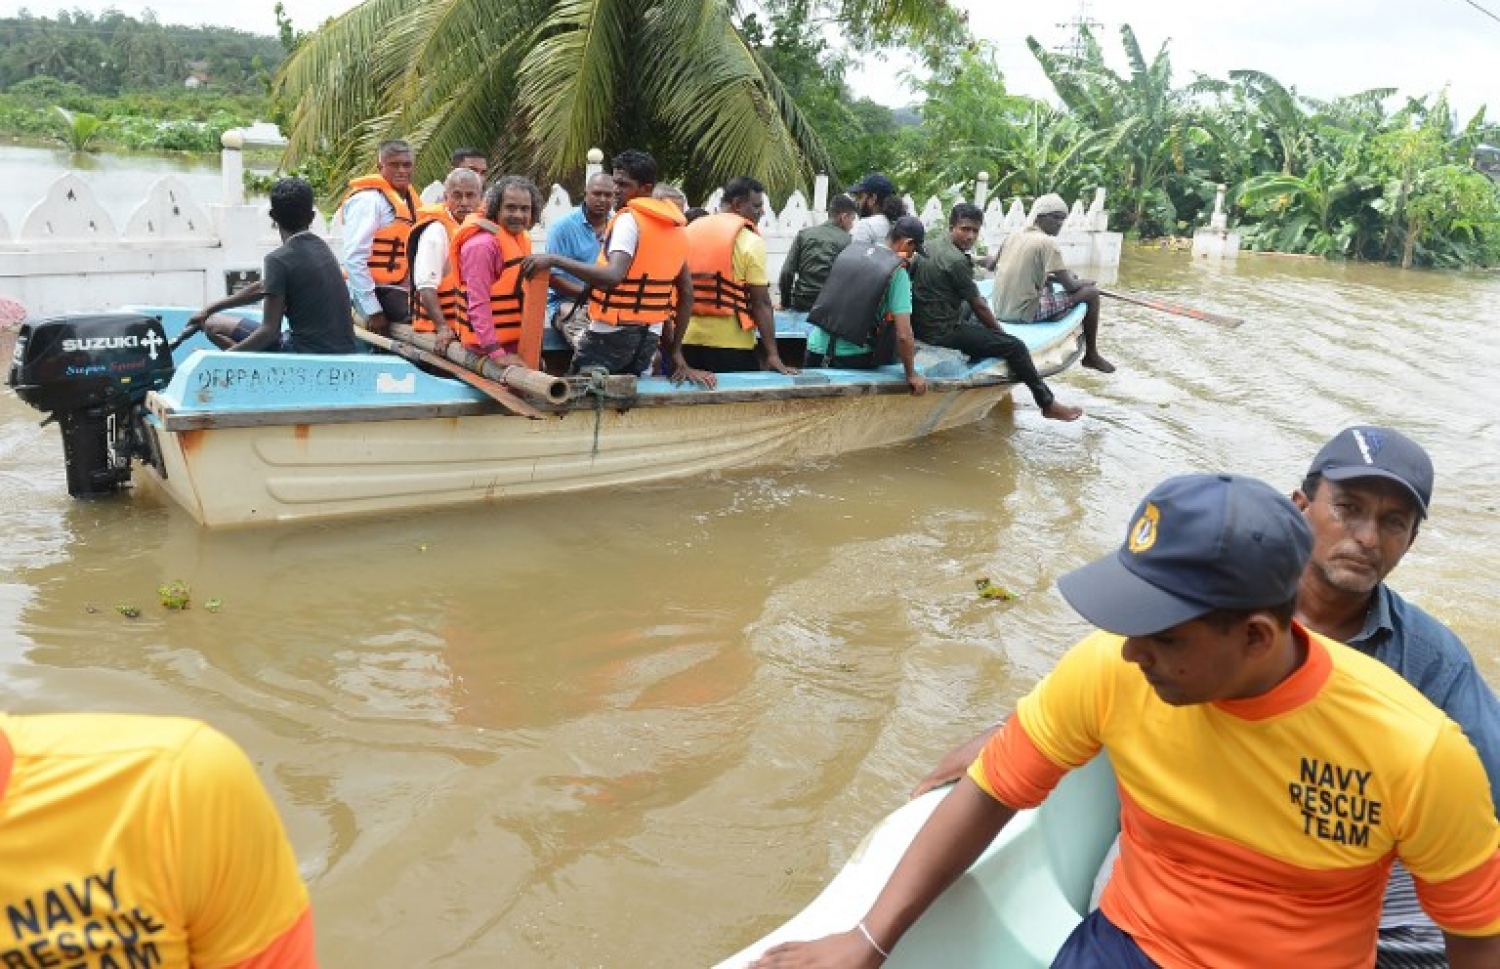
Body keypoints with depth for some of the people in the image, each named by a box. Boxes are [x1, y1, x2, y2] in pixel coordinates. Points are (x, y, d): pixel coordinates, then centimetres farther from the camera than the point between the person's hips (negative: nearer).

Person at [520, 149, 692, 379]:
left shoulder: (629, 219, -13)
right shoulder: (674, 227, 11)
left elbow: (613, 276, -29)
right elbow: (687, 292, 14)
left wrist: (555, 260, -28)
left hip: (612, 332, -7)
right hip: (650, 335, 8)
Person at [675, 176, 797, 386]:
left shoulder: (690, 232, 10)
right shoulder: (750, 241, -6)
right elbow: (761, 303, -11)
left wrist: (675, 352, 9)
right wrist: (773, 355, -11)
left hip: (688, 340, 5)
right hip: (733, 345, -5)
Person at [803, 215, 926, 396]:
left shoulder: (850, 251, 10)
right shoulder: (897, 272, -8)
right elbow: (903, 334, -14)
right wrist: (911, 374, -2)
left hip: (817, 346, 6)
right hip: (851, 357, -5)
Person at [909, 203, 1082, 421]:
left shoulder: (931, 247, 7)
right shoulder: (957, 261, -19)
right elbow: (979, 306, -11)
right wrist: (1001, 333, 3)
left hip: (920, 324, 10)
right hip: (942, 332, -10)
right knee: (1015, 347, -6)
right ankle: (1048, 404, 5)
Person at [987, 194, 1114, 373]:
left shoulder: (1013, 237, 8)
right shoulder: (1047, 242, -12)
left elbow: (990, 265, 24)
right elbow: (1070, 286, -11)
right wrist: (1086, 281, 10)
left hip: (999, 311, 8)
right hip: (1025, 313, -8)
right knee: (1091, 292, 3)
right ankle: (1091, 355, 18)